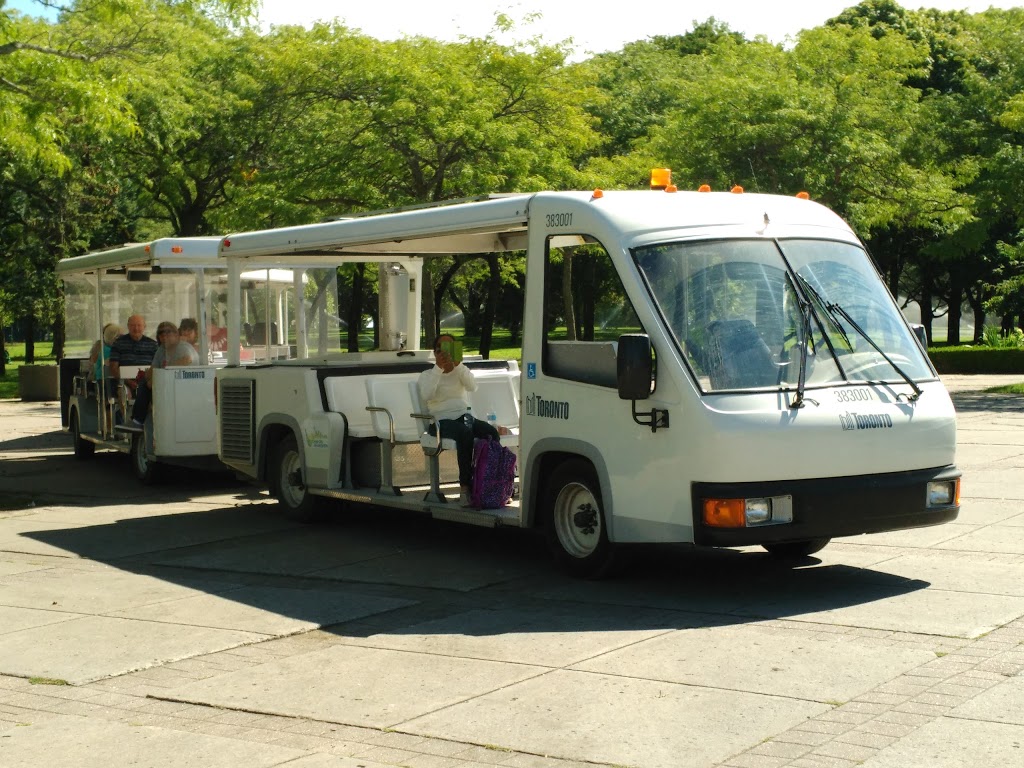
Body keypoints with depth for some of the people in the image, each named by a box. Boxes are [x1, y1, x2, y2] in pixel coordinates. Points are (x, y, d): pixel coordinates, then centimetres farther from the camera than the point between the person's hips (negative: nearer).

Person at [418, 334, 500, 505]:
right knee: (465, 434, -38)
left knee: (491, 433, -28)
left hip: (465, 417, 4)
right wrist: (439, 368, -15)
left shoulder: (460, 371, 19)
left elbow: (472, 387, -4)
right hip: (442, 420, -4)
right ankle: (465, 487, -37)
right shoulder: (428, 375, 11)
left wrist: (458, 364, -14)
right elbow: (426, 396, -12)